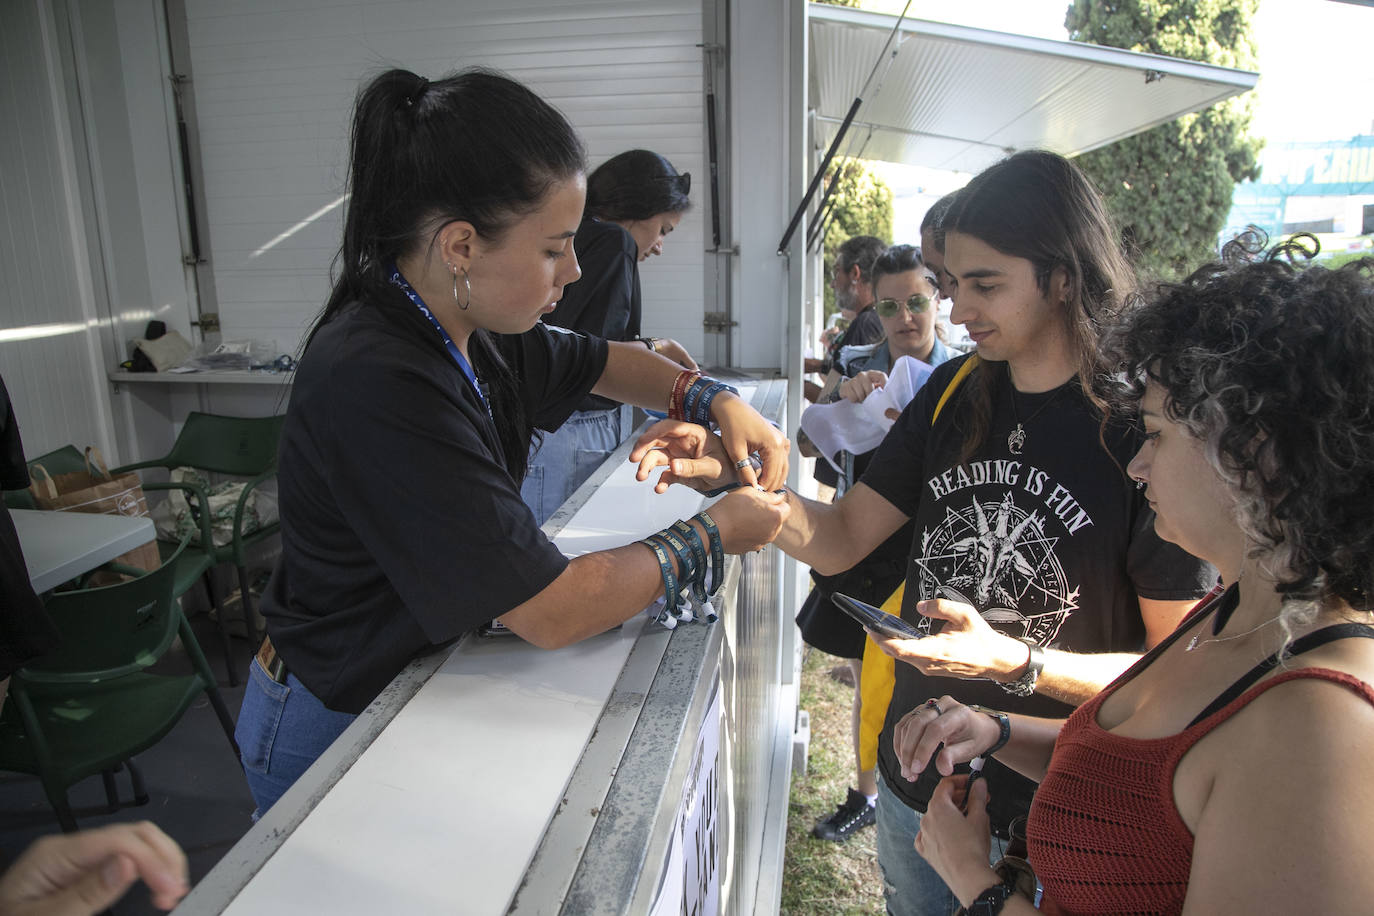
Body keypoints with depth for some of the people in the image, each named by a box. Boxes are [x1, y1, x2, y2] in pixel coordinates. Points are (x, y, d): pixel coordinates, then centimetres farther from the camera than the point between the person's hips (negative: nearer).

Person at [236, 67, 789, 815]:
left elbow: (602, 363, 13)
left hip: (411, 685, 7)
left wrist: (716, 401, -4)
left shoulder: (469, 329, -7)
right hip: (334, 731, -7)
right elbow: (553, 612, -30)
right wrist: (709, 536, -17)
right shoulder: (377, 383, -34)